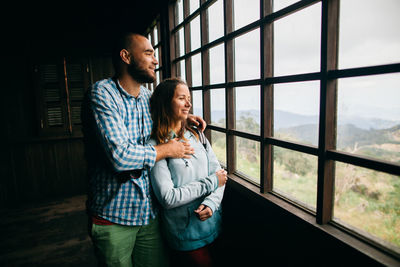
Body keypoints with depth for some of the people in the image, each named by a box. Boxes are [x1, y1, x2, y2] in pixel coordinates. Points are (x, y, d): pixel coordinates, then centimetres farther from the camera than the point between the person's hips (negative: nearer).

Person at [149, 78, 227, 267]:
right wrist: (211, 182, -16)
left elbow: (220, 174, 2)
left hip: (212, 222, 6)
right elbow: (168, 198, -20)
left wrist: (211, 203, -16)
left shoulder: (197, 135, 3)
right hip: (185, 232, -5)